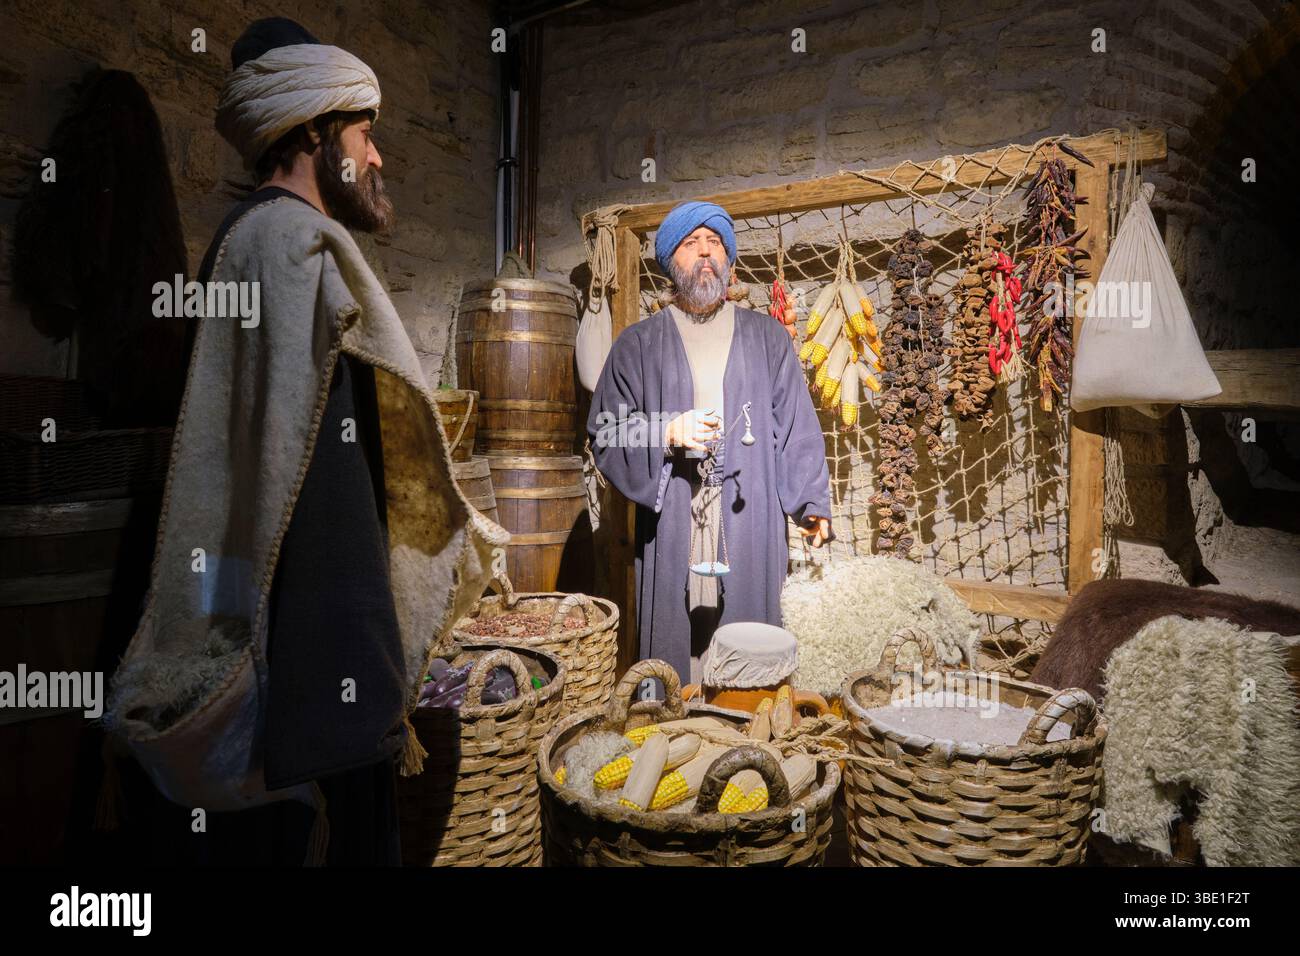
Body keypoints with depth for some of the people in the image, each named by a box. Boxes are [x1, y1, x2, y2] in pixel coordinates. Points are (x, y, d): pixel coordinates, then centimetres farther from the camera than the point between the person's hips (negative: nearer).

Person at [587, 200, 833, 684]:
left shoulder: (766, 337, 13)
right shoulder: (638, 345, 10)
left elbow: (797, 426, 8)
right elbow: (604, 433, 6)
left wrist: (812, 504, -3)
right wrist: (667, 433, -11)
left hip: (749, 524, 1)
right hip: (671, 526, 0)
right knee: (674, 648, 2)